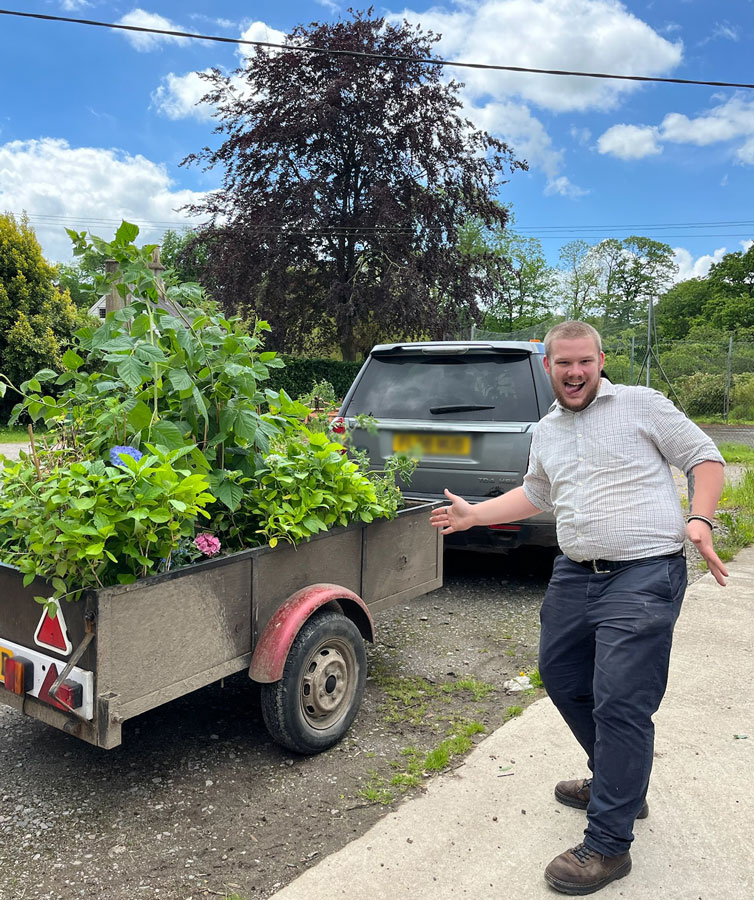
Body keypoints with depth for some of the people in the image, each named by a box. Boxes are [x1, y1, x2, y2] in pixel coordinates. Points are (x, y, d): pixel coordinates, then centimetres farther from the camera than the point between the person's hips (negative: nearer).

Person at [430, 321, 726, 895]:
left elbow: (705, 458, 1)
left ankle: (608, 844, 7)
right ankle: (617, 783, 40)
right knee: (561, 676, 17)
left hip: (645, 575, -7)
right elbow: (536, 494, 30)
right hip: (576, 575, 8)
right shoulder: (546, 432, 17)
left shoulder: (642, 405, -1)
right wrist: (473, 514, 26)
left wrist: (700, 520, -15)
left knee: (619, 703, -9)